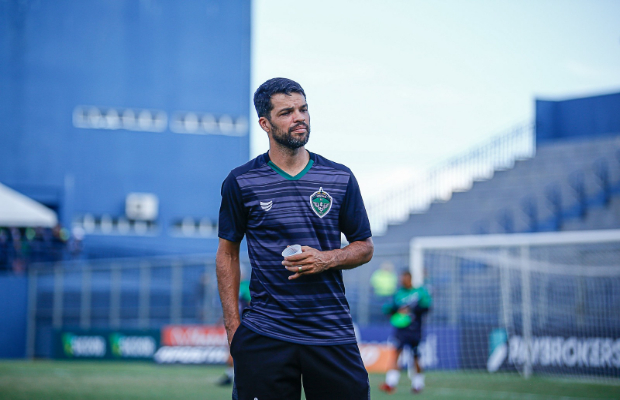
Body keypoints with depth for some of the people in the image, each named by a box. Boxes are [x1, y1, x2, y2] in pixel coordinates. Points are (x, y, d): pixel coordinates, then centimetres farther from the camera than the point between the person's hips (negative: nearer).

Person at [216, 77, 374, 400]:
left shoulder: (341, 179, 7)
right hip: (263, 337, -1)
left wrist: (326, 259, -8)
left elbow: (364, 247, 14)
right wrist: (233, 325, 2)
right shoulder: (240, 182, 3)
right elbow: (228, 252, 10)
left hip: (333, 334, 1)